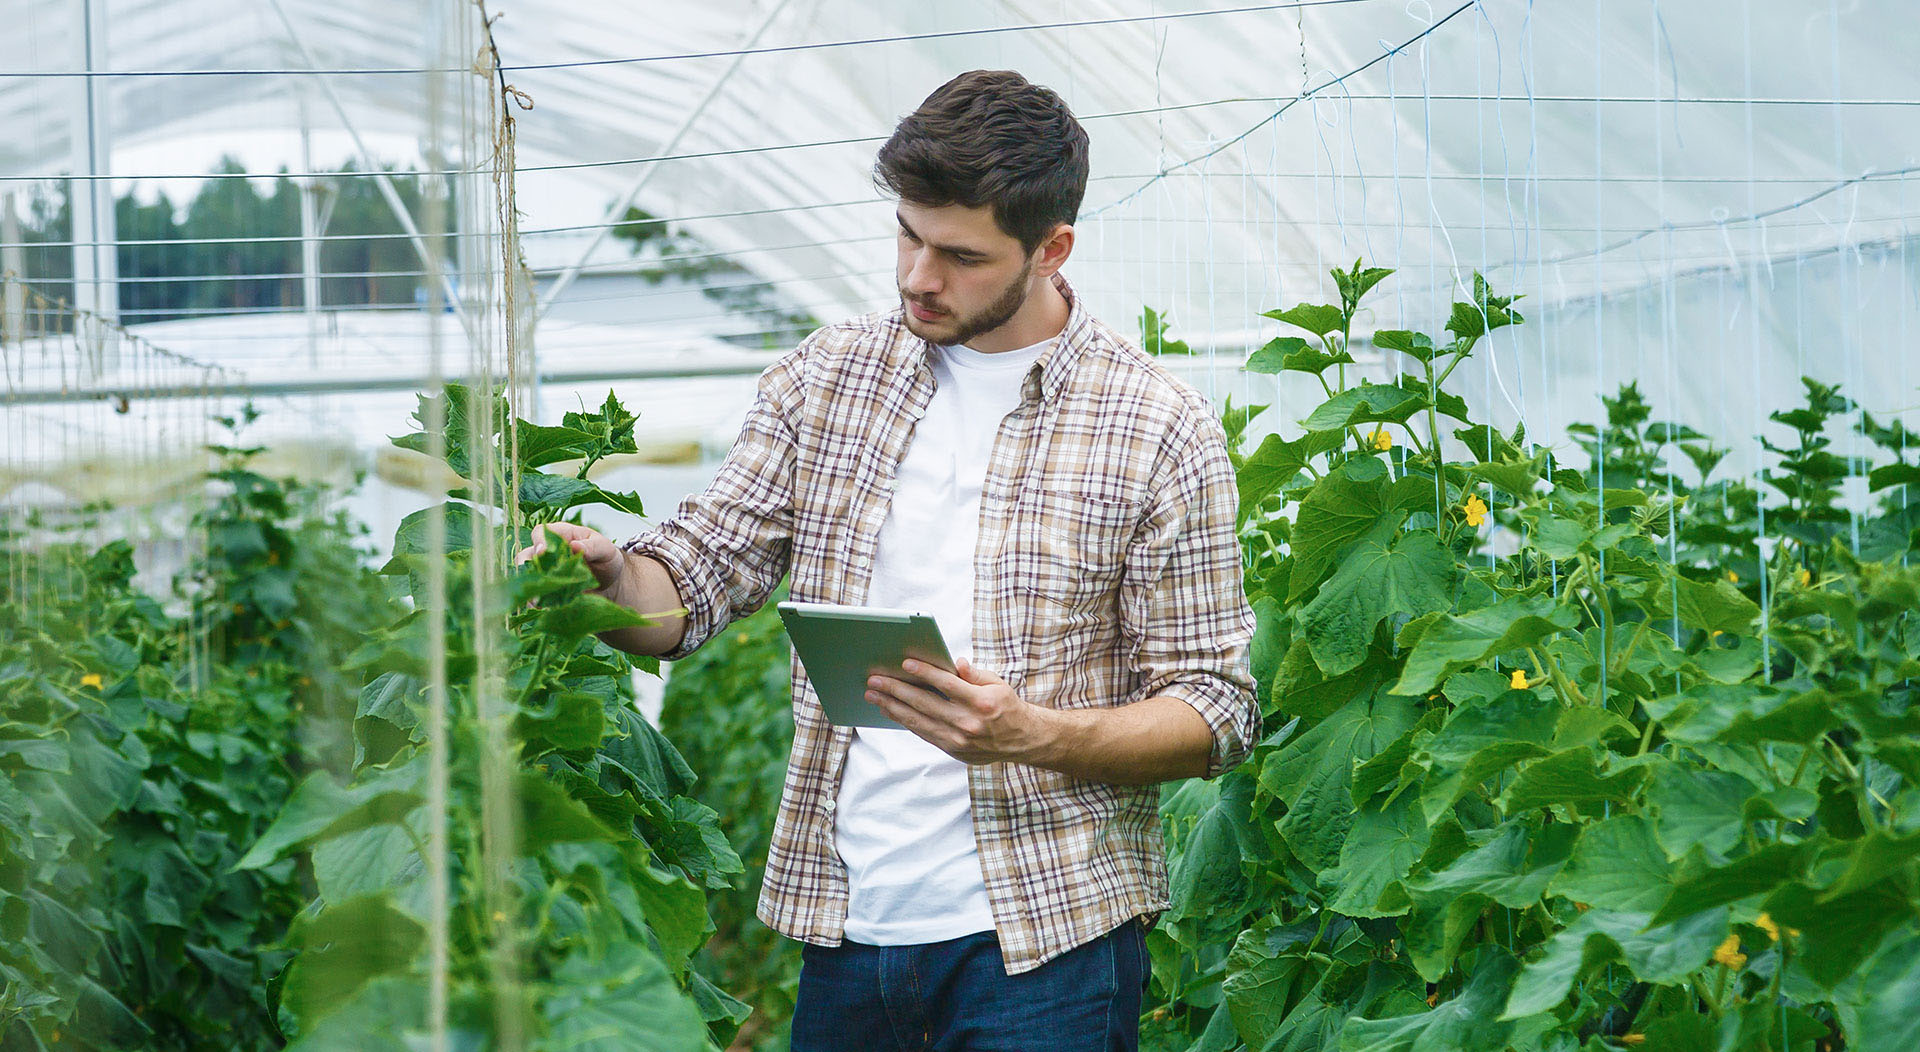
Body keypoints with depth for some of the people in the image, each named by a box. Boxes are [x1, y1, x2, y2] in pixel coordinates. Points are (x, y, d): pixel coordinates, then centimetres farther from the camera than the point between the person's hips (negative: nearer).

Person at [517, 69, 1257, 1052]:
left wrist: (1032, 734, -22)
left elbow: (1216, 711, -5)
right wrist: (607, 578, -18)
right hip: (841, 928, 4)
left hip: (1043, 939, -3)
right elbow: (690, 582, 5)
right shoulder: (823, 379, 6)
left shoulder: (1158, 429, -5)